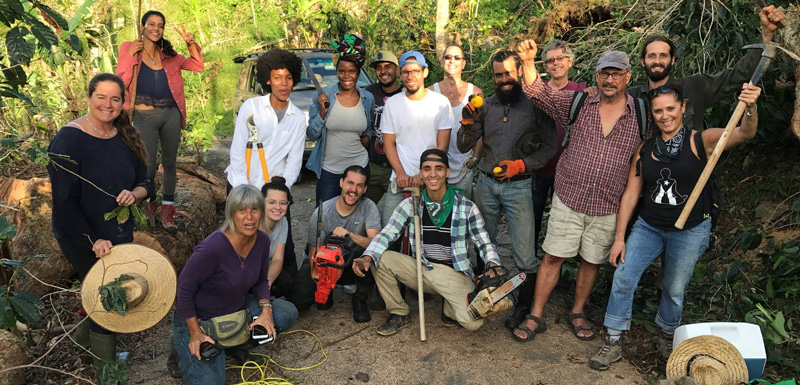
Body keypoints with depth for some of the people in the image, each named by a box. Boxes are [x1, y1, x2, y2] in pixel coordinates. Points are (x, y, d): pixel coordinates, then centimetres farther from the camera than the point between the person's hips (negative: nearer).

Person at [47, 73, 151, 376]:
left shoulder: (126, 137, 3)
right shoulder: (69, 139, -17)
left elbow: (144, 182, 9)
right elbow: (64, 201, -18)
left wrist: (134, 194, -14)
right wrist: (92, 241, -21)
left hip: (120, 234, 6)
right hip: (83, 240, -6)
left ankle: (85, 338, 47)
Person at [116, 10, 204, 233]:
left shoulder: (168, 55, 11)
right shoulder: (129, 49, 2)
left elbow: (197, 66, 11)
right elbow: (121, 80, -7)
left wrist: (190, 43, -1)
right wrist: (130, 54, -14)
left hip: (171, 115, 3)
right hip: (145, 117, -3)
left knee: (170, 163, 7)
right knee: (149, 166, -2)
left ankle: (167, 210, 16)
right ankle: (150, 204, 25)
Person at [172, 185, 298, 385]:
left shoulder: (262, 241, -11)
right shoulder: (212, 248, -32)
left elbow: (261, 280, 5)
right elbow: (184, 289, -22)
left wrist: (266, 309, -12)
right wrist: (196, 333, -18)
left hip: (239, 308, 6)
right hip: (200, 319, -6)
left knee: (287, 313, -8)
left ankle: (236, 346, 11)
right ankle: (184, 350, 15)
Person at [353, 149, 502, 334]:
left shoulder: (467, 207, -5)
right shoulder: (411, 205, -1)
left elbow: (484, 244, -1)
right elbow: (386, 235, -3)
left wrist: (493, 266, -23)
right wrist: (367, 257, -22)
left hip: (455, 275, -2)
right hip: (422, 269, 2)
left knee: (472, 322, -26)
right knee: (381, 259, -18)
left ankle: (449, 306, 12)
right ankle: (398, 314, 2)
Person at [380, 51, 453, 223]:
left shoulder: (441, 102, 0)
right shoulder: (392, 103, 5)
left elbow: (442, 146, -3)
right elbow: (388, 143, 6)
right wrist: (401, 173, -8)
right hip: (399, 182, 1)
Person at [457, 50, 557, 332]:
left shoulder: (535, 105, -3)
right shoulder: (486, 106, 7)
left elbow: (549, 147, -3)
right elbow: (464, 146, 6)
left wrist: (522, 164, -15)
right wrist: (467, 125, -12)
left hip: (518, 185, -4)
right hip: (486, 183, 4)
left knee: (524, 252, -3)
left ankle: (524, 305, 16)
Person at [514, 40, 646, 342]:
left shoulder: (641, 116, 2)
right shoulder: (578, 103, 1)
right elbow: (540, 94, -7)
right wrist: (528, 62, -23)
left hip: (608, 208, 1)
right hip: (568, 201, -1)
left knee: (591, 261, 14)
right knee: (553, 258, 3)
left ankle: (577, 312, 34)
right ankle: (535, 317, 15)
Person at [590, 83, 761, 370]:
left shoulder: (701, 141, -8)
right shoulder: (644, 150, 0)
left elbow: (743, 134, -24)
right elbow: (631, 194, 1)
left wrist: (750, 108, -46)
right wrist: (619, 237, -1)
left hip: (690, 231, -2)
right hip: (648, 227, 3)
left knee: (675, 290, 11)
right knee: (623, 277, -6)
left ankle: (667, 336, 39)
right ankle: (613, 343, 8)